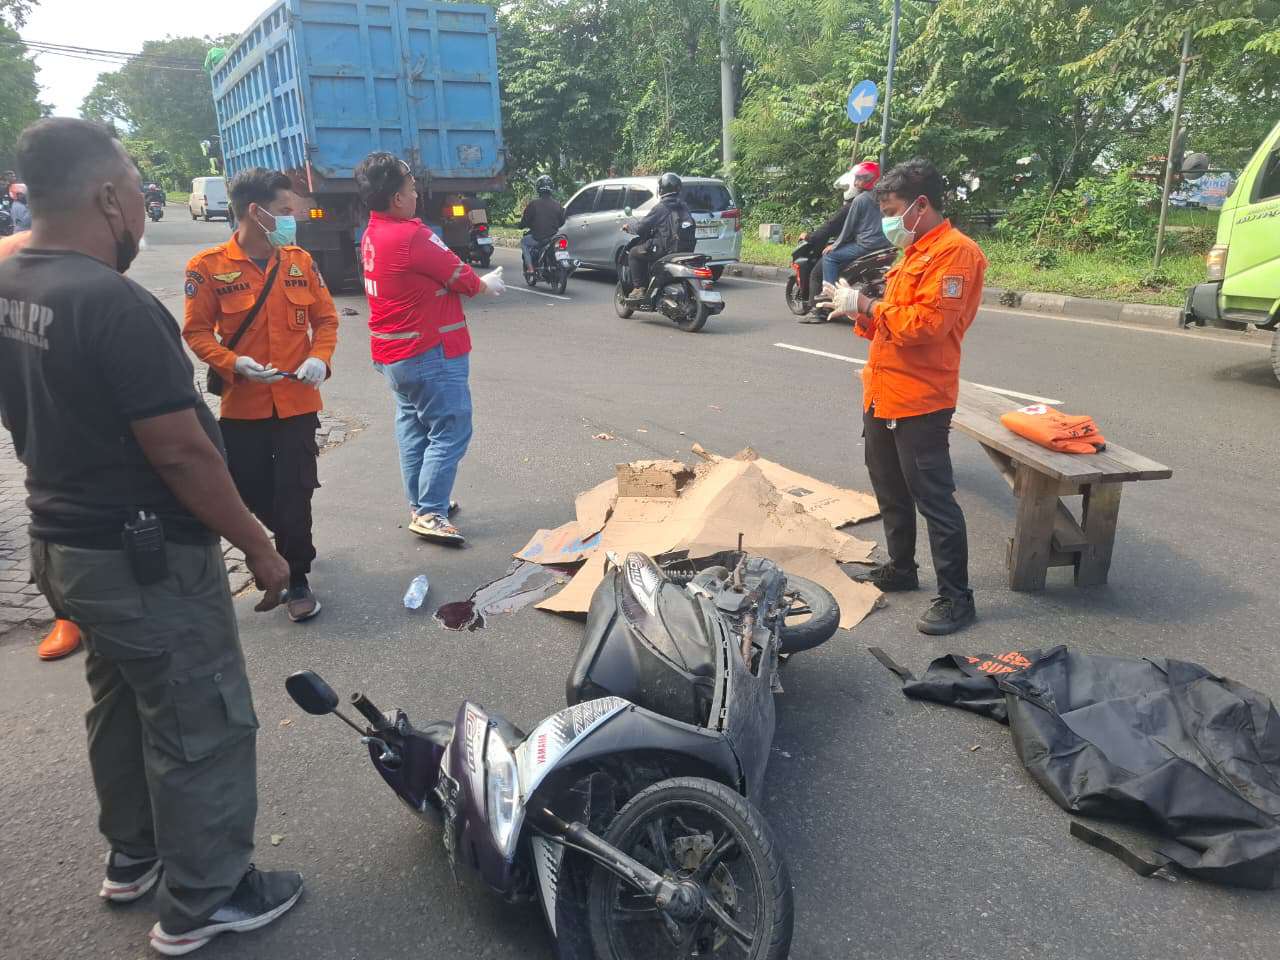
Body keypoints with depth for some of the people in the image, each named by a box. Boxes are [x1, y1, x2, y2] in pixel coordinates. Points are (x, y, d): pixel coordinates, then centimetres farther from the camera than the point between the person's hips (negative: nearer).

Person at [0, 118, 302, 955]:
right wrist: (259, 547, -15)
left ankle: (133, 856, 43)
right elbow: (182, 453, -25)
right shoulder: (114, 303, -25)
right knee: (202, 728, 6)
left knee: (121, 706, 25)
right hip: (148, 558, -9)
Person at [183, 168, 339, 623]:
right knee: (250, 490, 11)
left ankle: (297, 578, 19)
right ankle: (294, 544, 40)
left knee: (294, 494, 3)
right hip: (242, 403, 0)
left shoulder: (300, 260, 2)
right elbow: (197, 331, -3)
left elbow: (325, 318, 8)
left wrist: (320, 358, -10)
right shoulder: (209, 267, -7)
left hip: (296, 401, 1)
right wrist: (233, 364, -19)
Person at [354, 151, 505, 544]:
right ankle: (430, 514, -2)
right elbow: (461, 278, -12)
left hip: (391, 353, 10)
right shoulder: (413, 236, -21)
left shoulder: (372, 234, 7)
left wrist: (475, 281, 6)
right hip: (430, 352, -10)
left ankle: (420, 504, 25)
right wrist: (486, 284, 9)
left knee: (413, 425, 17)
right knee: (450, 431, -3)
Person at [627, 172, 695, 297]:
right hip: (686, 250, 7)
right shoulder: (684, 206, 13)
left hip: (665, 249, -7)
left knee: (633, 254, 8)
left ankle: (639, 288, 1)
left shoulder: (660, 207, -8)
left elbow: (642, 228, -9)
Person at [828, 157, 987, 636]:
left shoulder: (954, 252, -13)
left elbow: (927, 323, -24)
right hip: (882, 394, 10)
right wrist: (859, 310, 0)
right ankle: (900, 569, 35)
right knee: (890, 490, 19)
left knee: (933, 498, -3)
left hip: (919, 402, -10)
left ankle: (956, 597, 6)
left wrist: (867, 306, -16)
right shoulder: (914, 252, 17)